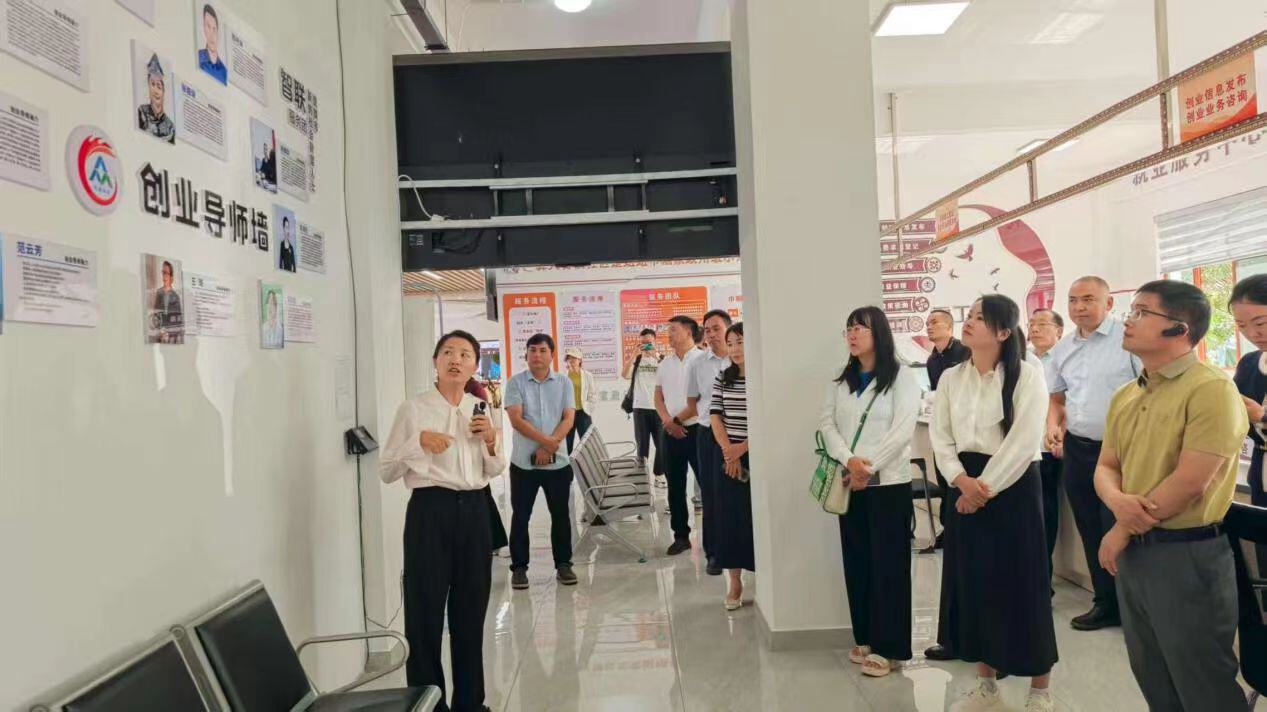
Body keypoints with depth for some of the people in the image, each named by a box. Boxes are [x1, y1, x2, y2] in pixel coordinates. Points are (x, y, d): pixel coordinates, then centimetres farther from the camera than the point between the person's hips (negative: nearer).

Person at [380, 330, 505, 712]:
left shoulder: (480, 409, 10)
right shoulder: (413, 409, -3)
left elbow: (495, 471, 16)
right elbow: (386, 471, -4)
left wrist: (491, 442, -3)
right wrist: (418, 442, -17)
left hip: (473, 509, 5)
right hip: (430, 510, -4)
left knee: (471, 607, 13)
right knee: (426, 608, 1)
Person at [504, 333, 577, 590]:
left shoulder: (564, 382, 4)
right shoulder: (516, 382, -2)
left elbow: (569, 419, -3)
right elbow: (516, 419, -11)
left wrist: (550, 446, -15)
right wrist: (546, 441, -19)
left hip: (558, 462, 2)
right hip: (523, 462, -1)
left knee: (561, 515, 9)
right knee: (520, 516, 4)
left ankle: (563, 564, 21)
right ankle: (519, 567, 15)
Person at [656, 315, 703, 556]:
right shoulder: (665, 363, 12)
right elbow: (658, 396, 13)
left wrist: (678, 419, -9)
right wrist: (668, 421, -4)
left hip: (696, 430, -6)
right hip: (670, 432, 6)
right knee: (675, 486, 10)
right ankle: (681, 536, 20)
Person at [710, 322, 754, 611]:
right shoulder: (721, 379, 8)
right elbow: (715, 416, 3)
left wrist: (743, 447, -14)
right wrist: (729, 451, -9)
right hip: (726, 455, 4)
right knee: (728, 516, 5)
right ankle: (735, 581, 15)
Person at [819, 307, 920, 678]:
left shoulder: (902, 377, -3)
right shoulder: (841, 380, 13)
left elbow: (902, 429, -13)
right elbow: (827, 423, 2)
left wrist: (870, 467, -16)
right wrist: (848, 460, -14)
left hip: (889, 483, -5)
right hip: (850, 484, 5)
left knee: (888, 563, -1)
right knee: (856, 562, 9)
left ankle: (888, 646, 8)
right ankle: (865, 638, 22)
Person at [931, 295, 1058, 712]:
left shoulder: (1026, 375, -8)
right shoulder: (951, 378, 6)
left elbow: (1024, 440, -15)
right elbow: (941, 436, 4)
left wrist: (986, 486, -16)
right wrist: (961, 480, -11)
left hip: (1013, 487, -5)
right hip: (965, 487, 5)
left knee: (1022, 583, 2)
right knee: (972, 582, 10)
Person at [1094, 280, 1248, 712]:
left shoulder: (1211, 389, -15)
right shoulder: (1125, 397, 9)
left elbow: (1189, 484, -21)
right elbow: (1106, 467, 12)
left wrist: (1122, 531, -10)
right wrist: (1117, 502, -12)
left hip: (1188, 554, -7)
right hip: (1132, 552, 8)